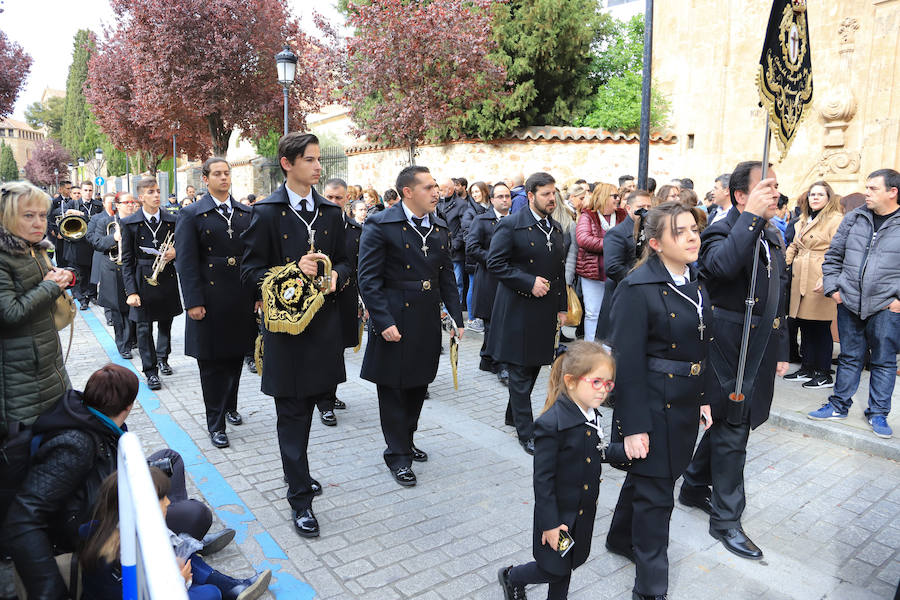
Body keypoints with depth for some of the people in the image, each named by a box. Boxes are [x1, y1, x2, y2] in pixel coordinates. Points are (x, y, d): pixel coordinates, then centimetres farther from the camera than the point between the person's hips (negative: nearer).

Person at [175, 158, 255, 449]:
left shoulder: (246, 214, 9)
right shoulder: (191, 214, -2)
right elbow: (186, 261, -7)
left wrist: (257, 293, 5)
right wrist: (193, 302, -13)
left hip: (241, 299, 4)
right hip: (210, 299, -4)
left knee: (236, 357, 15)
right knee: (211, 364, 5)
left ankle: (230, 406, 37)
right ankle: (216, 423, 16)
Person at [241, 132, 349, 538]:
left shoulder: (331, 212, 8)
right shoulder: (267, 213, -6)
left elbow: (344, 261, 14)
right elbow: (251, 271, -6)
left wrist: (336, 275, -9)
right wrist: (293, 271, -21)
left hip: (324, 321, 5)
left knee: (308, 404, 18)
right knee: (292, 413, 3)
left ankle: (295, 470, 41)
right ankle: (300, 498, 14)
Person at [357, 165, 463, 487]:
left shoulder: (440, 228, 9)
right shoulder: (381, 225, -11)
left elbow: (447, 276, 14)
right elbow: (368, 279, -15)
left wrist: (456, 317, 8)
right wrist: (384, 322, -20)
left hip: (428, 321, 6)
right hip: (394, 321, -6)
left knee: (419, 385, 17)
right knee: (393, 388, 6)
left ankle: (407, 440, 37)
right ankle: (397, 454, 22)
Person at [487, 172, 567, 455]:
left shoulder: (555, 229, 12)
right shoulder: (511, 226, -10)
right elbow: (495, 263, -15)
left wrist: (561, 306, 14)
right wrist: (529, 282, -21)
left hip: (545, 312, 7)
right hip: (518, 311, -7)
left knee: (534, 367, 16)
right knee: (520, 373, 1)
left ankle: (514, 413, 35)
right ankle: (526, 432, 10)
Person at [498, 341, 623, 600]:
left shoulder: (591, 416, -2)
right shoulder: (551, 424, -29)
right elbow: (543, 479, -23)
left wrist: (623, 451, -4)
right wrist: (550, 523, -19)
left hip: (583, 511, 7)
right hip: (559, 512, -7)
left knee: (568, 564, 22)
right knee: (555, 569, 9)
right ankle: (511, 577, 35)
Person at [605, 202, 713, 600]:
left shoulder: (694, 283, 6)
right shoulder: (638, 288, -19)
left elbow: (700, 348, 14)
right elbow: (627, 362, -20)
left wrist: (704, 398, 13)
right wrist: (633, 426, -20)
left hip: (685, 402, 8)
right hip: (653, 404, -8)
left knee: (647, 475, 24)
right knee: (656, 492, 3)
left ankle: (622, 538, 47)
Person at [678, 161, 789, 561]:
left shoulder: (773, 237, 12)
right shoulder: (720, 234, -14)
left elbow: (777, 299, 18)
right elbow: (722, 264, -40)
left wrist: (780, 349, 18)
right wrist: (751, 216, -32)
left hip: (759, 353, 8)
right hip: (729, 351, -8)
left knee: (726, 424, 19)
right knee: (732, 431, 0)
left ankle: (694, 487, 38)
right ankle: (726, 519, 15)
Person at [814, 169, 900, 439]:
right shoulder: (854, 218, 7)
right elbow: (834, 255, 13)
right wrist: (832, 287, 4)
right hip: (850, 303, 3)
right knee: (849, 357, 12)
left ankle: (878, 414, 20)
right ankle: (839, 406, 22)